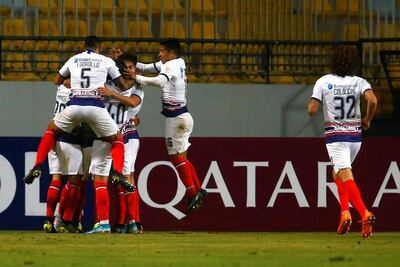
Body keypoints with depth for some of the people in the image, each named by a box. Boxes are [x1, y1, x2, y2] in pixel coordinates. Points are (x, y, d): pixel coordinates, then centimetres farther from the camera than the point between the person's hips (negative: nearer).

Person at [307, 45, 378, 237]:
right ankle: (345, 212, 9)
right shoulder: (359, 82, -2)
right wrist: (367, 119, -2)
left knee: (346, 177, -12)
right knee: (338, 172, 25)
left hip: (335, 136, -4)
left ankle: (364, 213, -34)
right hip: (355, 135, 4)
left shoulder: (323, 82, -5)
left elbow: (312, 110, -9)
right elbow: (372, 100, -20)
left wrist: (311, 103, 15)